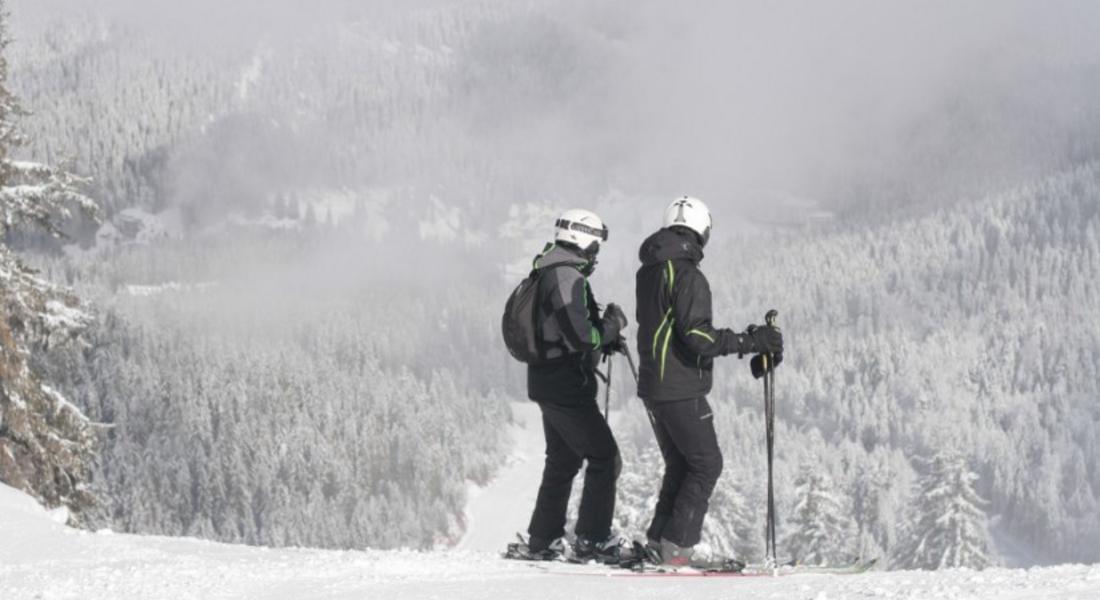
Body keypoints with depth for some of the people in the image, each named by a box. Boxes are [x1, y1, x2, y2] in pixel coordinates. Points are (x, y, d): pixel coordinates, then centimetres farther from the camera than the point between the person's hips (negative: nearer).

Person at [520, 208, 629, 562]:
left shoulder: (548, 274, 13)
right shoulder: (568, 277, -19)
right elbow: (580, 336, -25)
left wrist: (603, 339, 11)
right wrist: (612, 325, -8)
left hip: (546, 382, 10)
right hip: (566, 386, -10)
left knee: (562, 461, 20)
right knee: (605, 458, -4)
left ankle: (543, 540, 23)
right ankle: (592, 539, -3)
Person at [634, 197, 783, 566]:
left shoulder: (648, 272, 10)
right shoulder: (687, 275, -17)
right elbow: (697, 336, -23)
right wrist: (751, 341, -20)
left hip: (652, 385, 9)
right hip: (681, 389, -9)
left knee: (680, 465, 17)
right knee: (706, 465, -1)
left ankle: (659, 542, 12)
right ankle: (675, 546, -8)